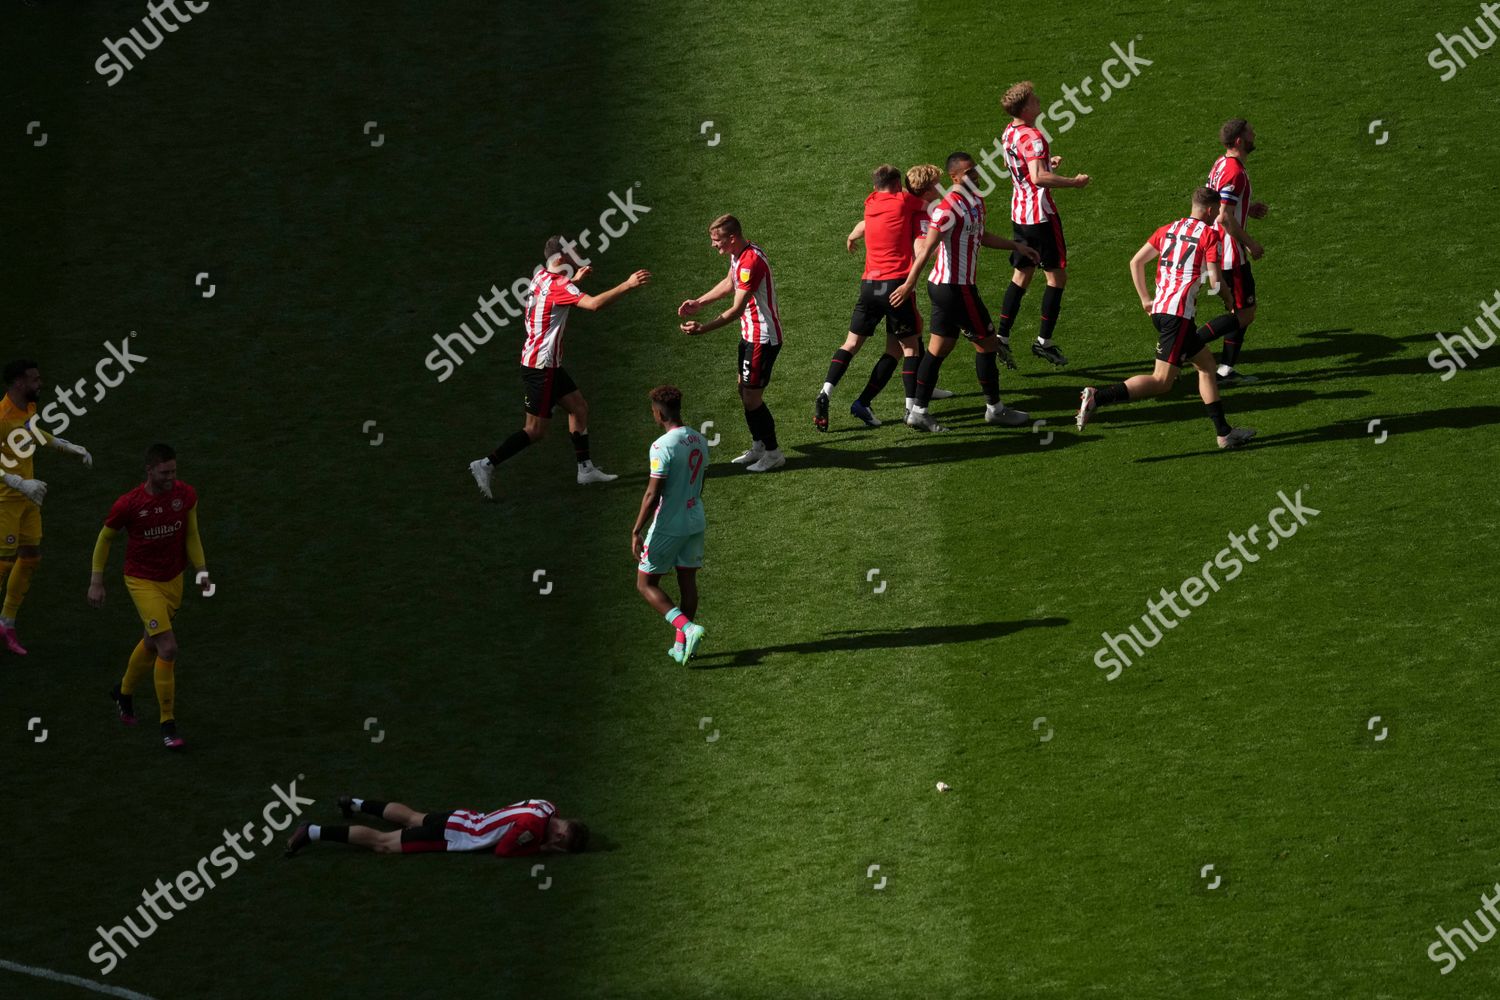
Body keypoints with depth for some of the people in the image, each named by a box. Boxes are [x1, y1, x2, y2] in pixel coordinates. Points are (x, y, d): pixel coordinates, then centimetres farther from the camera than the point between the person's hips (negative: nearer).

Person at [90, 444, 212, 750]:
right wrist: (96, 582, -3)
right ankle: (167, 725, -4)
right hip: (142, 582, -5)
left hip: (173, 580, 5)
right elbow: (105, 538, -5)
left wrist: (201, 570, -3)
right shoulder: (128, 505, -21)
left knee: (152, 643, 22)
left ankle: (124, 691, 51)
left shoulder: (186, 495, -9)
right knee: (168, 649, -16)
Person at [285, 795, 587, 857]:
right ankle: (313, 832, -2)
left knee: (412, 818, 34)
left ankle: (355, 804, 48)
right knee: (383, 843, -3)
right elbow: (501, 851, -22)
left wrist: (539, 844, 2)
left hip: (459, 819, 8)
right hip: (449, 836, -8)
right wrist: (540, 849, -19)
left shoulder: (545, 807, -3)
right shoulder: (532, 825, -31)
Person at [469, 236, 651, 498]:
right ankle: (487, 464, -5)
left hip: (548, 363, 10)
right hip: (542, 366, -10)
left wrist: (575, 279, 27)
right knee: (535, 431, -5)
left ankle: (586, 468, 20)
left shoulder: (541, 277, 7)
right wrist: (627, 285, -33)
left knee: (579, 407, 15)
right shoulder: (557, 285, -22)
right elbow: (593, 304, -36)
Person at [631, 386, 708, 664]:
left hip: (668, 526, -7)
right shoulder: (699, 441, 4)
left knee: (646, 583, 4)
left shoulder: (662, 447, -20)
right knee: (687, 579, 14)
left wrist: (636, 532, -17)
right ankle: (682, 645, 19)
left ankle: (687, 628, -12)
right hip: (695, 521, 7)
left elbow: (653, 495, -22)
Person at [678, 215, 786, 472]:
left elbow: (737, 309, -29)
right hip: (750, 333, 10)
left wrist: (703, 328, -33)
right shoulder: (738, 255, 4)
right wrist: (698, 303, 18)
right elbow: (729, 283, 24)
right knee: (744, 390, 18)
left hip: (763, 338, -10)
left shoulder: (750, 262, -28)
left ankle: (773, 453, 10)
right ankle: (759, 447, 31)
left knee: (752, 397, -4)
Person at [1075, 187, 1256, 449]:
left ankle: (1224, 432, 22)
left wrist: (1146, 299, 23)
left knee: (1206, 364, 19)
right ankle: (1098, 396, -24)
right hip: (1178, 312, -9)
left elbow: (1136, 262, 15)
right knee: (1161, 381, -10)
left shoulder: (1169, 229, 16)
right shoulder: (1210, 234, -3)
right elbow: (1215, 280, -8)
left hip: (1159, 309, 9)